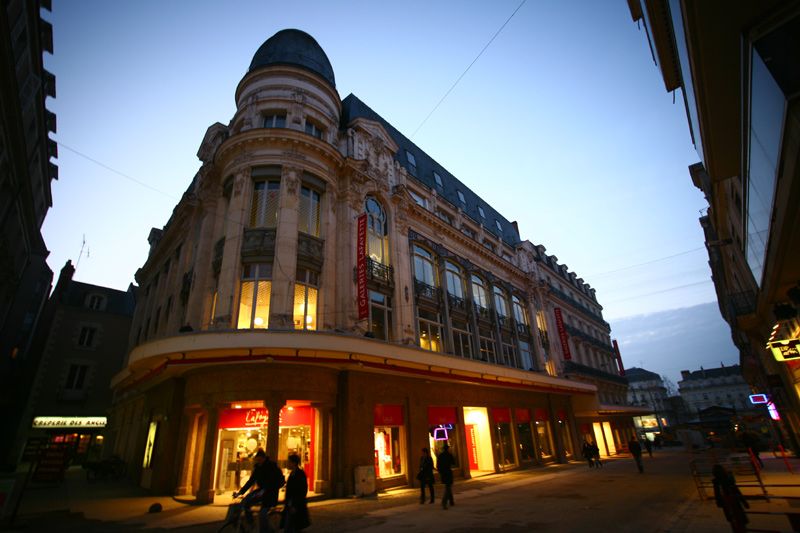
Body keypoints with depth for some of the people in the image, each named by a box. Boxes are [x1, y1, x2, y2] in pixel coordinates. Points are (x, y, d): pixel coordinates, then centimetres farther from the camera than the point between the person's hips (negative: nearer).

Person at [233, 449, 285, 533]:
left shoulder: (272, 466, -16)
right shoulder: (258, 467, 6)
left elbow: (270, 480, -28)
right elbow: (251, 480, 4)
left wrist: (262, 491, -44)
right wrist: (240, 492, -6)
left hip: (270, 492, -7)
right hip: (261, 489, 7)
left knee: (262, 514, -16)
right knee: (246, 500, -16)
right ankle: (249, 521, 0)